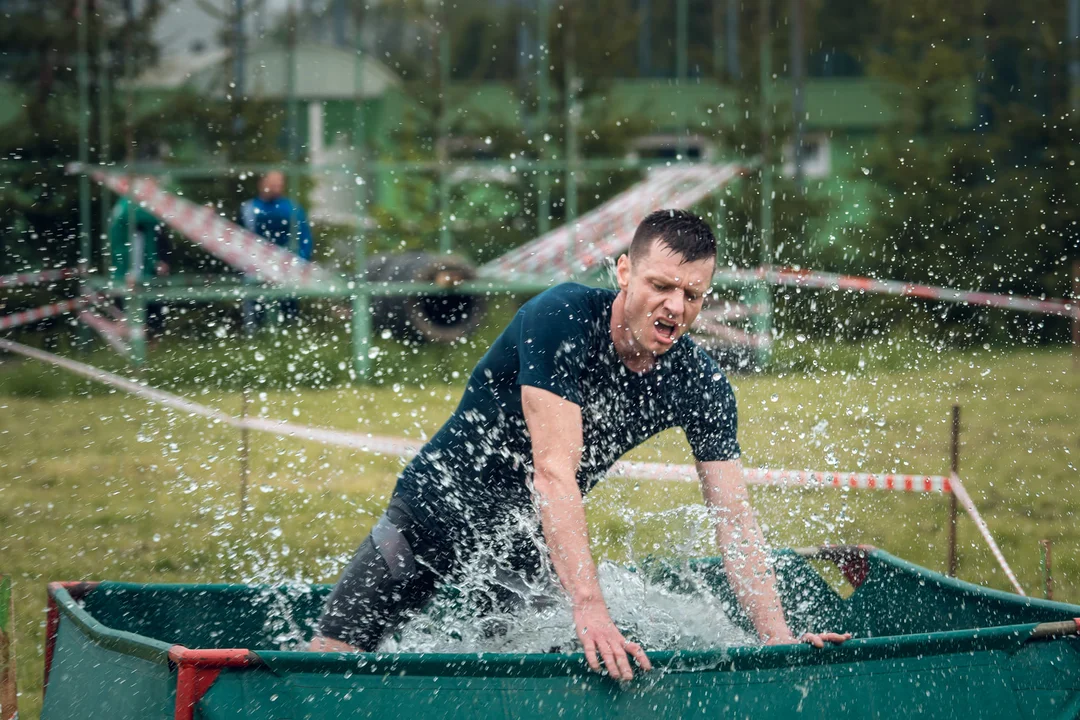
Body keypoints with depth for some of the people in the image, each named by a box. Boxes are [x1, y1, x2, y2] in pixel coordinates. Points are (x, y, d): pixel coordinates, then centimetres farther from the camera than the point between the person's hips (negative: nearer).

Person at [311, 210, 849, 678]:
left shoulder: (699, 386, -13)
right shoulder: (561, 319, -29)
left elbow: (733, 517, -11)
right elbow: (553, 471, -36)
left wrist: (778, 638, -25)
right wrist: (589, 609, -46)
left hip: (529, 538, 4)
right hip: (435, 510, -4)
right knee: (327, 664, -11)